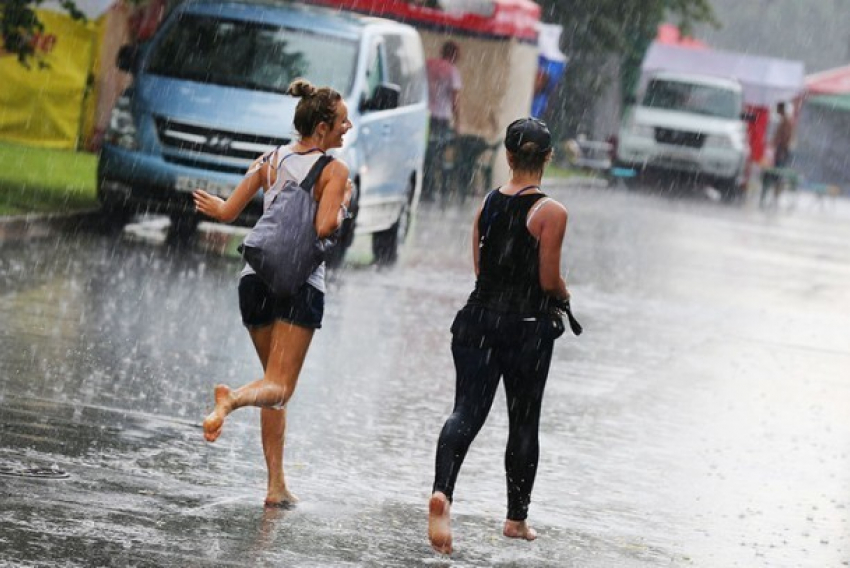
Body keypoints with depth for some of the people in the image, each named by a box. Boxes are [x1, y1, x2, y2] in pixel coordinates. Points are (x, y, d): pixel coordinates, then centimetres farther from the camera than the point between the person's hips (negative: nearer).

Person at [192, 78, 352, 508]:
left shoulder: (270, 161, 8)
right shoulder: (334, 171, -6)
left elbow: (229, 212, 5)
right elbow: (325, 227, -20)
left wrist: (211, 204, 27)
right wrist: (342, 206, 1)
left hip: (257, 276, 5)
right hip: (302, 282, -5)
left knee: (275, 383, 16)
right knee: (279, 387, -8)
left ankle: (276, 485, 10)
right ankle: (232, 400, -43)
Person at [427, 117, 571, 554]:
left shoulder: (488, 203, 5)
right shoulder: (551, 213, -10)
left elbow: (480, 267, 10)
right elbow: (549, 280, -12)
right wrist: (563, 294, 12)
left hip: (480, 317, 3)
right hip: (527, 324, -3)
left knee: (467, 411, -4)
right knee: (524, 421, 13)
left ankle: (442, 490, -31)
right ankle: (516, 518, 24)